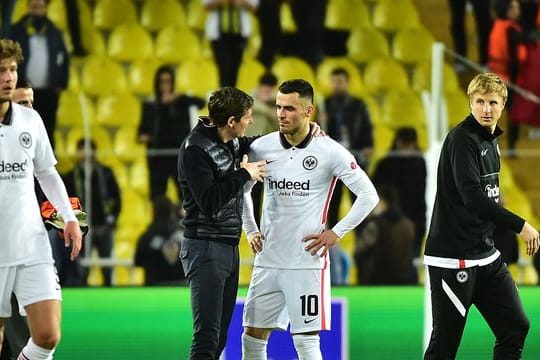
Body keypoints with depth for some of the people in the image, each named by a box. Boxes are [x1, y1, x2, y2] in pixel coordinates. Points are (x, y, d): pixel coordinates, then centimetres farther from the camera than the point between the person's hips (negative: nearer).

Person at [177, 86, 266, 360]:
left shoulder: (233, 142, 9)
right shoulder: (195, 149, -15)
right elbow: (209, 201, -24)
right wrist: (243, 174, -15)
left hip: (230, 247, 9)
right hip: (205, 247, -9)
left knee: (220, 336, 9)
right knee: (207, 338, -15)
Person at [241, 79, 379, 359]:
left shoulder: (329, 151, -8)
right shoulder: (261, 147, 3)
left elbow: (368, 194, -4)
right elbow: (242, 189, 20)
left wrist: (336, 233, -6)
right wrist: (250, 230, 12)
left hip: (307, 260, -4)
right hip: (268, 260, 4)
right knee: (253, 336, 6)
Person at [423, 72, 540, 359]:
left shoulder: (491, 141, 13)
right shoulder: (462, 139, -15)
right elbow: (472, 197, -24)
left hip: (486, 256, 9)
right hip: (453, 259, -9)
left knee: (515, 327, 5)